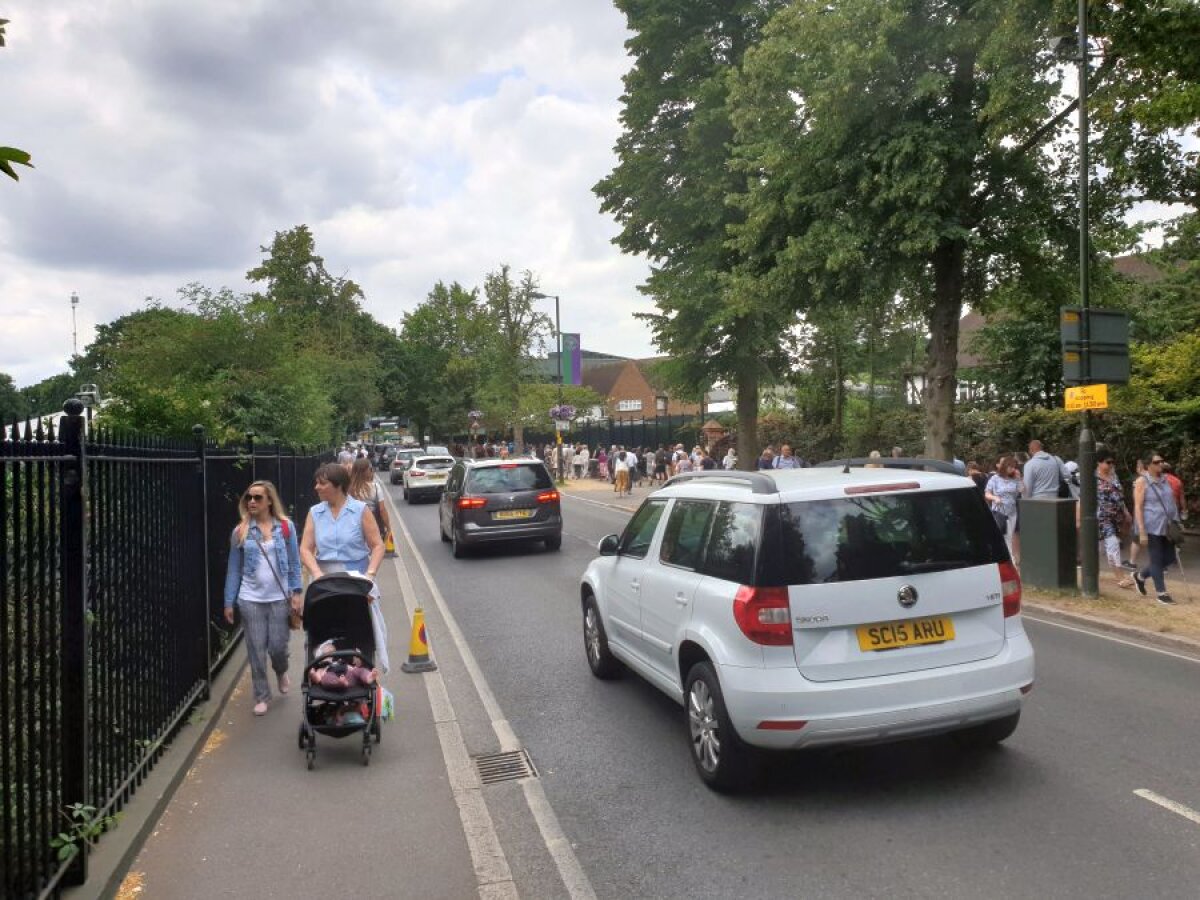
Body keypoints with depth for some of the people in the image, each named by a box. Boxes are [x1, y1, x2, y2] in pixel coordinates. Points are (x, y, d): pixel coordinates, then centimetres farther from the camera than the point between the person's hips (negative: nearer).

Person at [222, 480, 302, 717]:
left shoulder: (286, 527, -2)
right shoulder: (240, 532, 0)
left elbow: (294, 562, 2)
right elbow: (234, 568, 4)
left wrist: (296, 592, -5)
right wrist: (228, 602, 3)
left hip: (279, 598, -1)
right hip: (250, 599, 1)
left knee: (277, 646, 4)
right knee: (256, 650, 5)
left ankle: (281, 672, 39)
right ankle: (261, 696, 20)